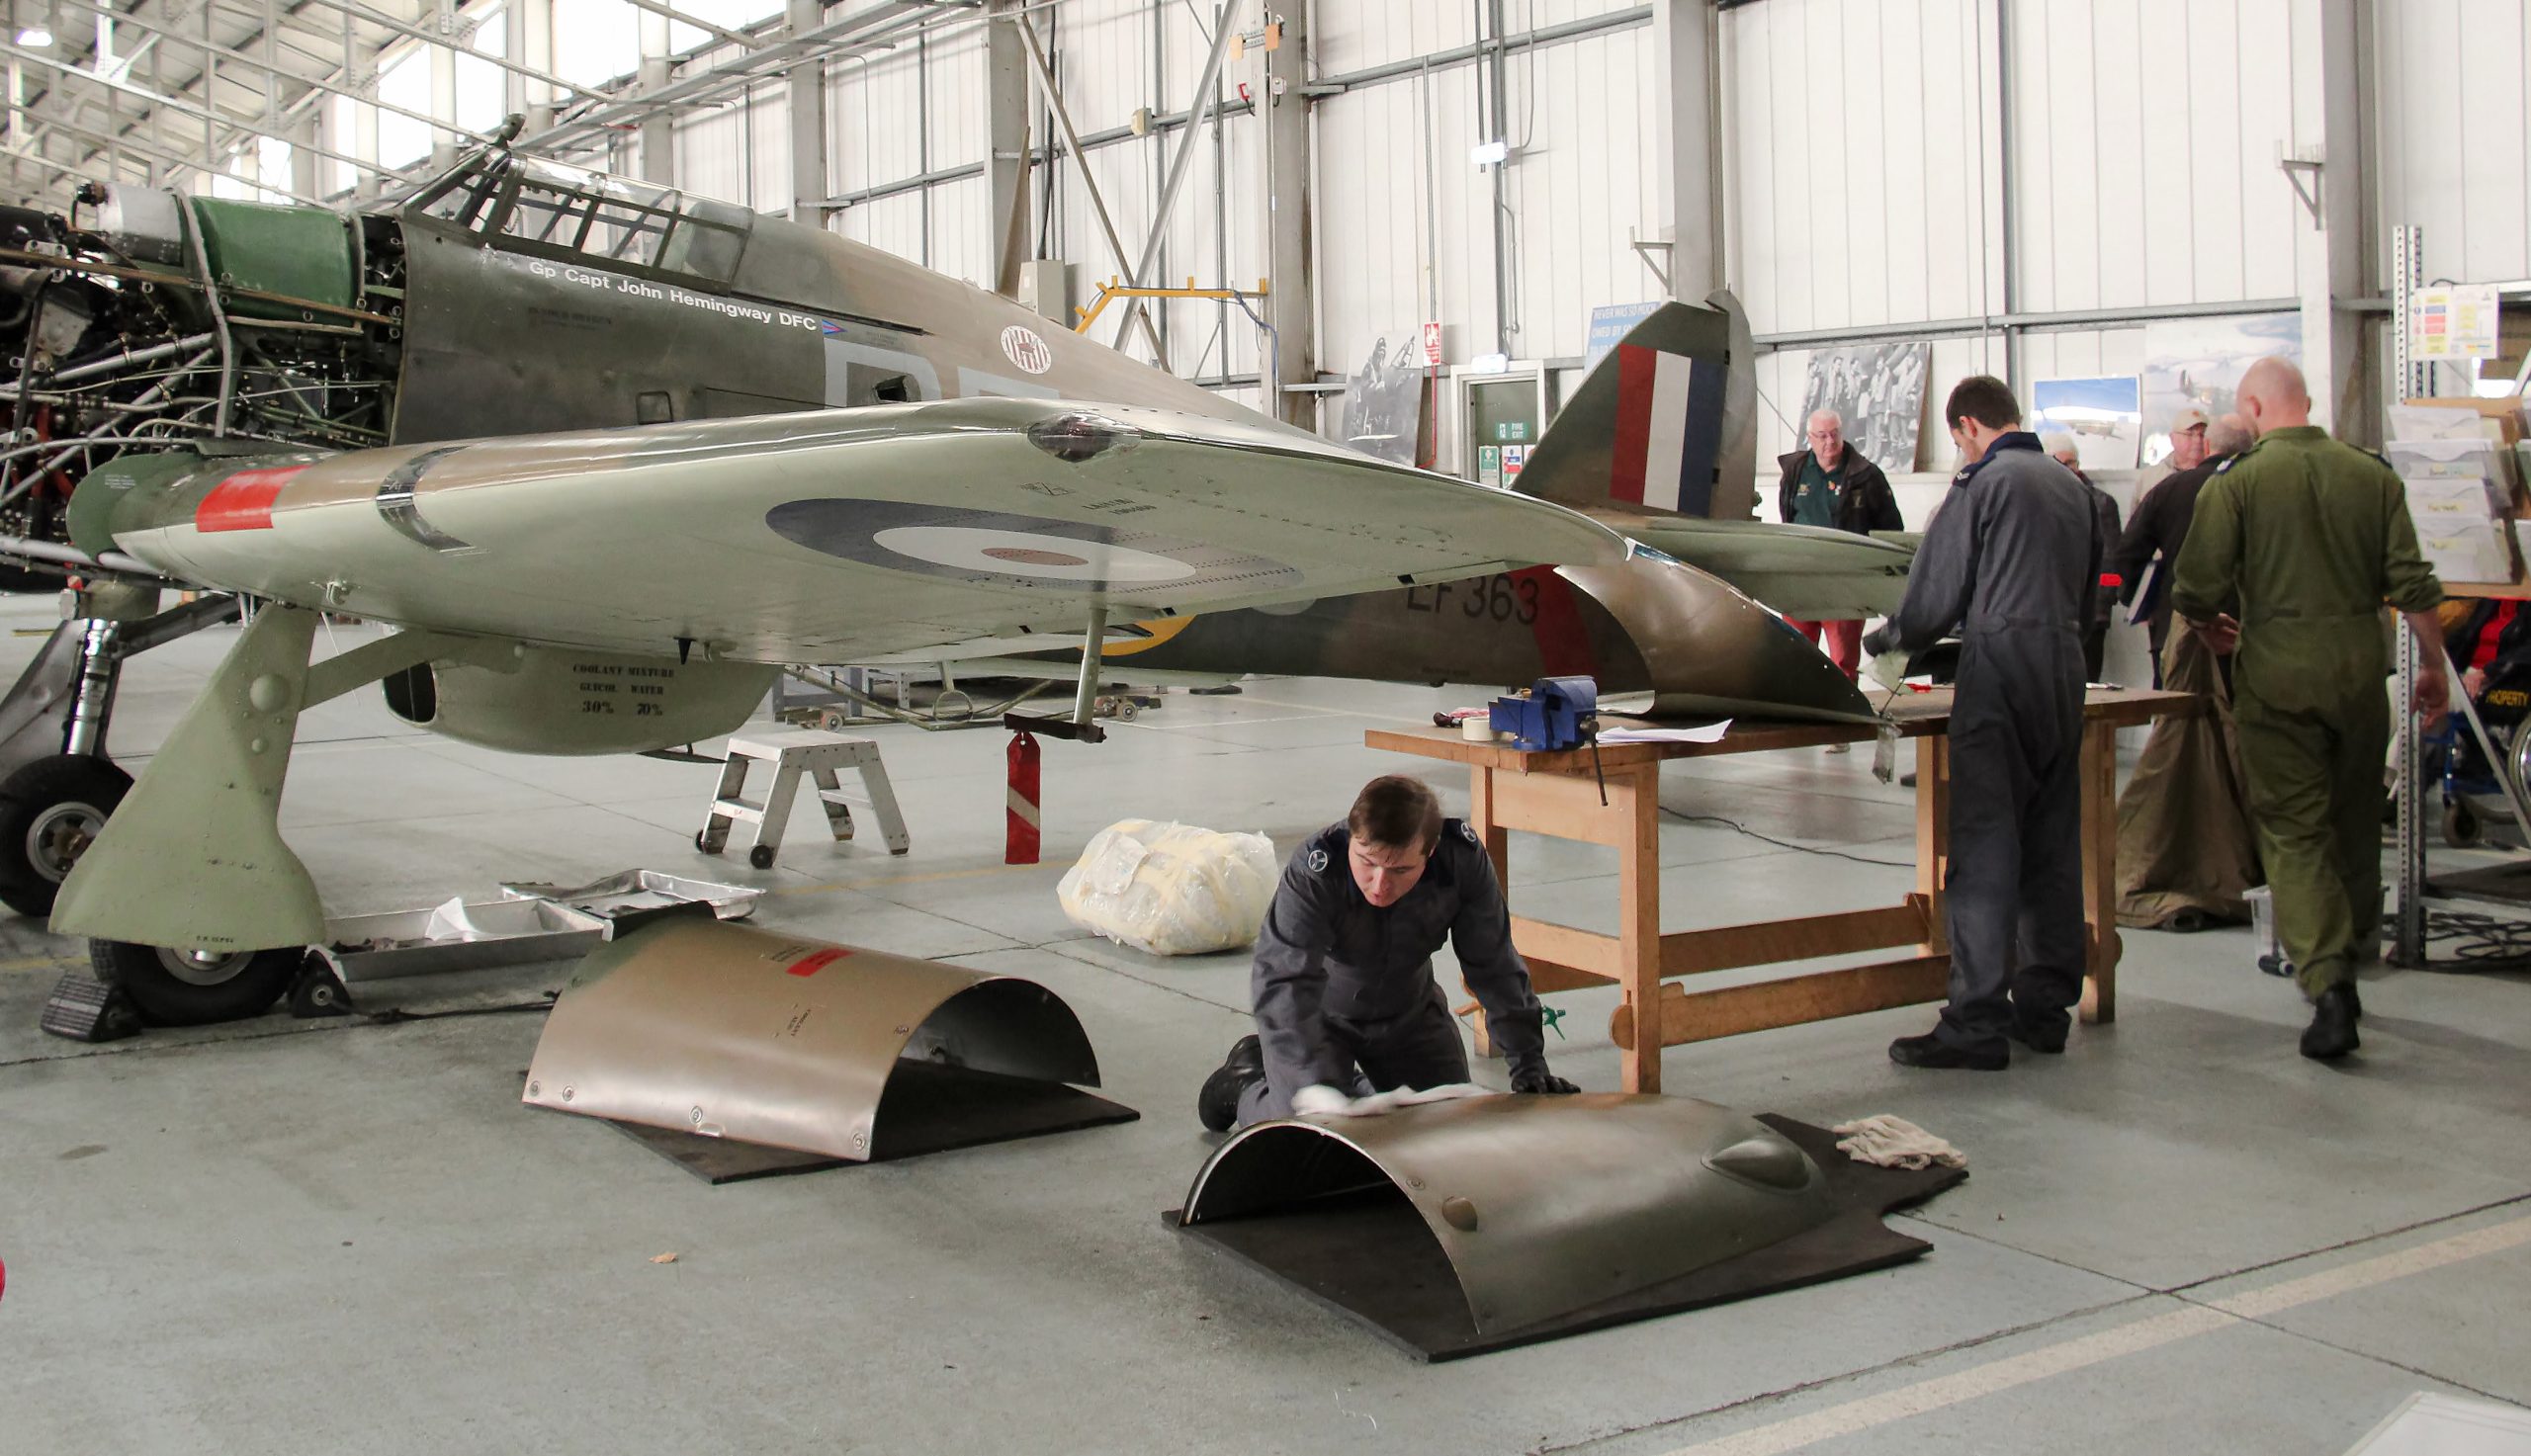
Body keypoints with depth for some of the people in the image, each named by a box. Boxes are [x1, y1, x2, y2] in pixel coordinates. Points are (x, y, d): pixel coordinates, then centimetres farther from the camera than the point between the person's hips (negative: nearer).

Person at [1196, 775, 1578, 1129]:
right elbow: (1282, 985, -43)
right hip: (1319, 1012, -4)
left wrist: (1528, 1064, -17)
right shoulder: (1314, 871, -37)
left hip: (1408, 1009, 4)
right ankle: (1245, 1084, 19)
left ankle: (1363, 1087, 31)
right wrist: (1324, 1092, -53)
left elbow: (1494, 968, -16)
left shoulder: (1463, 861, -28)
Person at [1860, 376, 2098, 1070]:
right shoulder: (2070, 485, 16)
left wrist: (1882, 640, 13)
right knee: (2051, 843, 11)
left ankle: (1977, 1023, -10)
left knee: (1983, 848, -8)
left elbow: (1934, 596, -4)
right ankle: (2046, 1006, 17)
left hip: (2001, 667, -7)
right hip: (2066, 667, 7)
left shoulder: (1983, 485, -6)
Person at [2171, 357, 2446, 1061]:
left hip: (2277, 667, -3)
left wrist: (2214, 630, 13)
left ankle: (2327, 981, -14)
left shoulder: (2236, 481, -7)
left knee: (2293, 825, -1)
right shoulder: (2371, 474, 3)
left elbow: (2198, 588, -9)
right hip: (2359, 662, 4)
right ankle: (2356, 940, 36)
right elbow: (2412, 583, 1)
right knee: (2355, 813, 20)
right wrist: (2434, 664, 12)